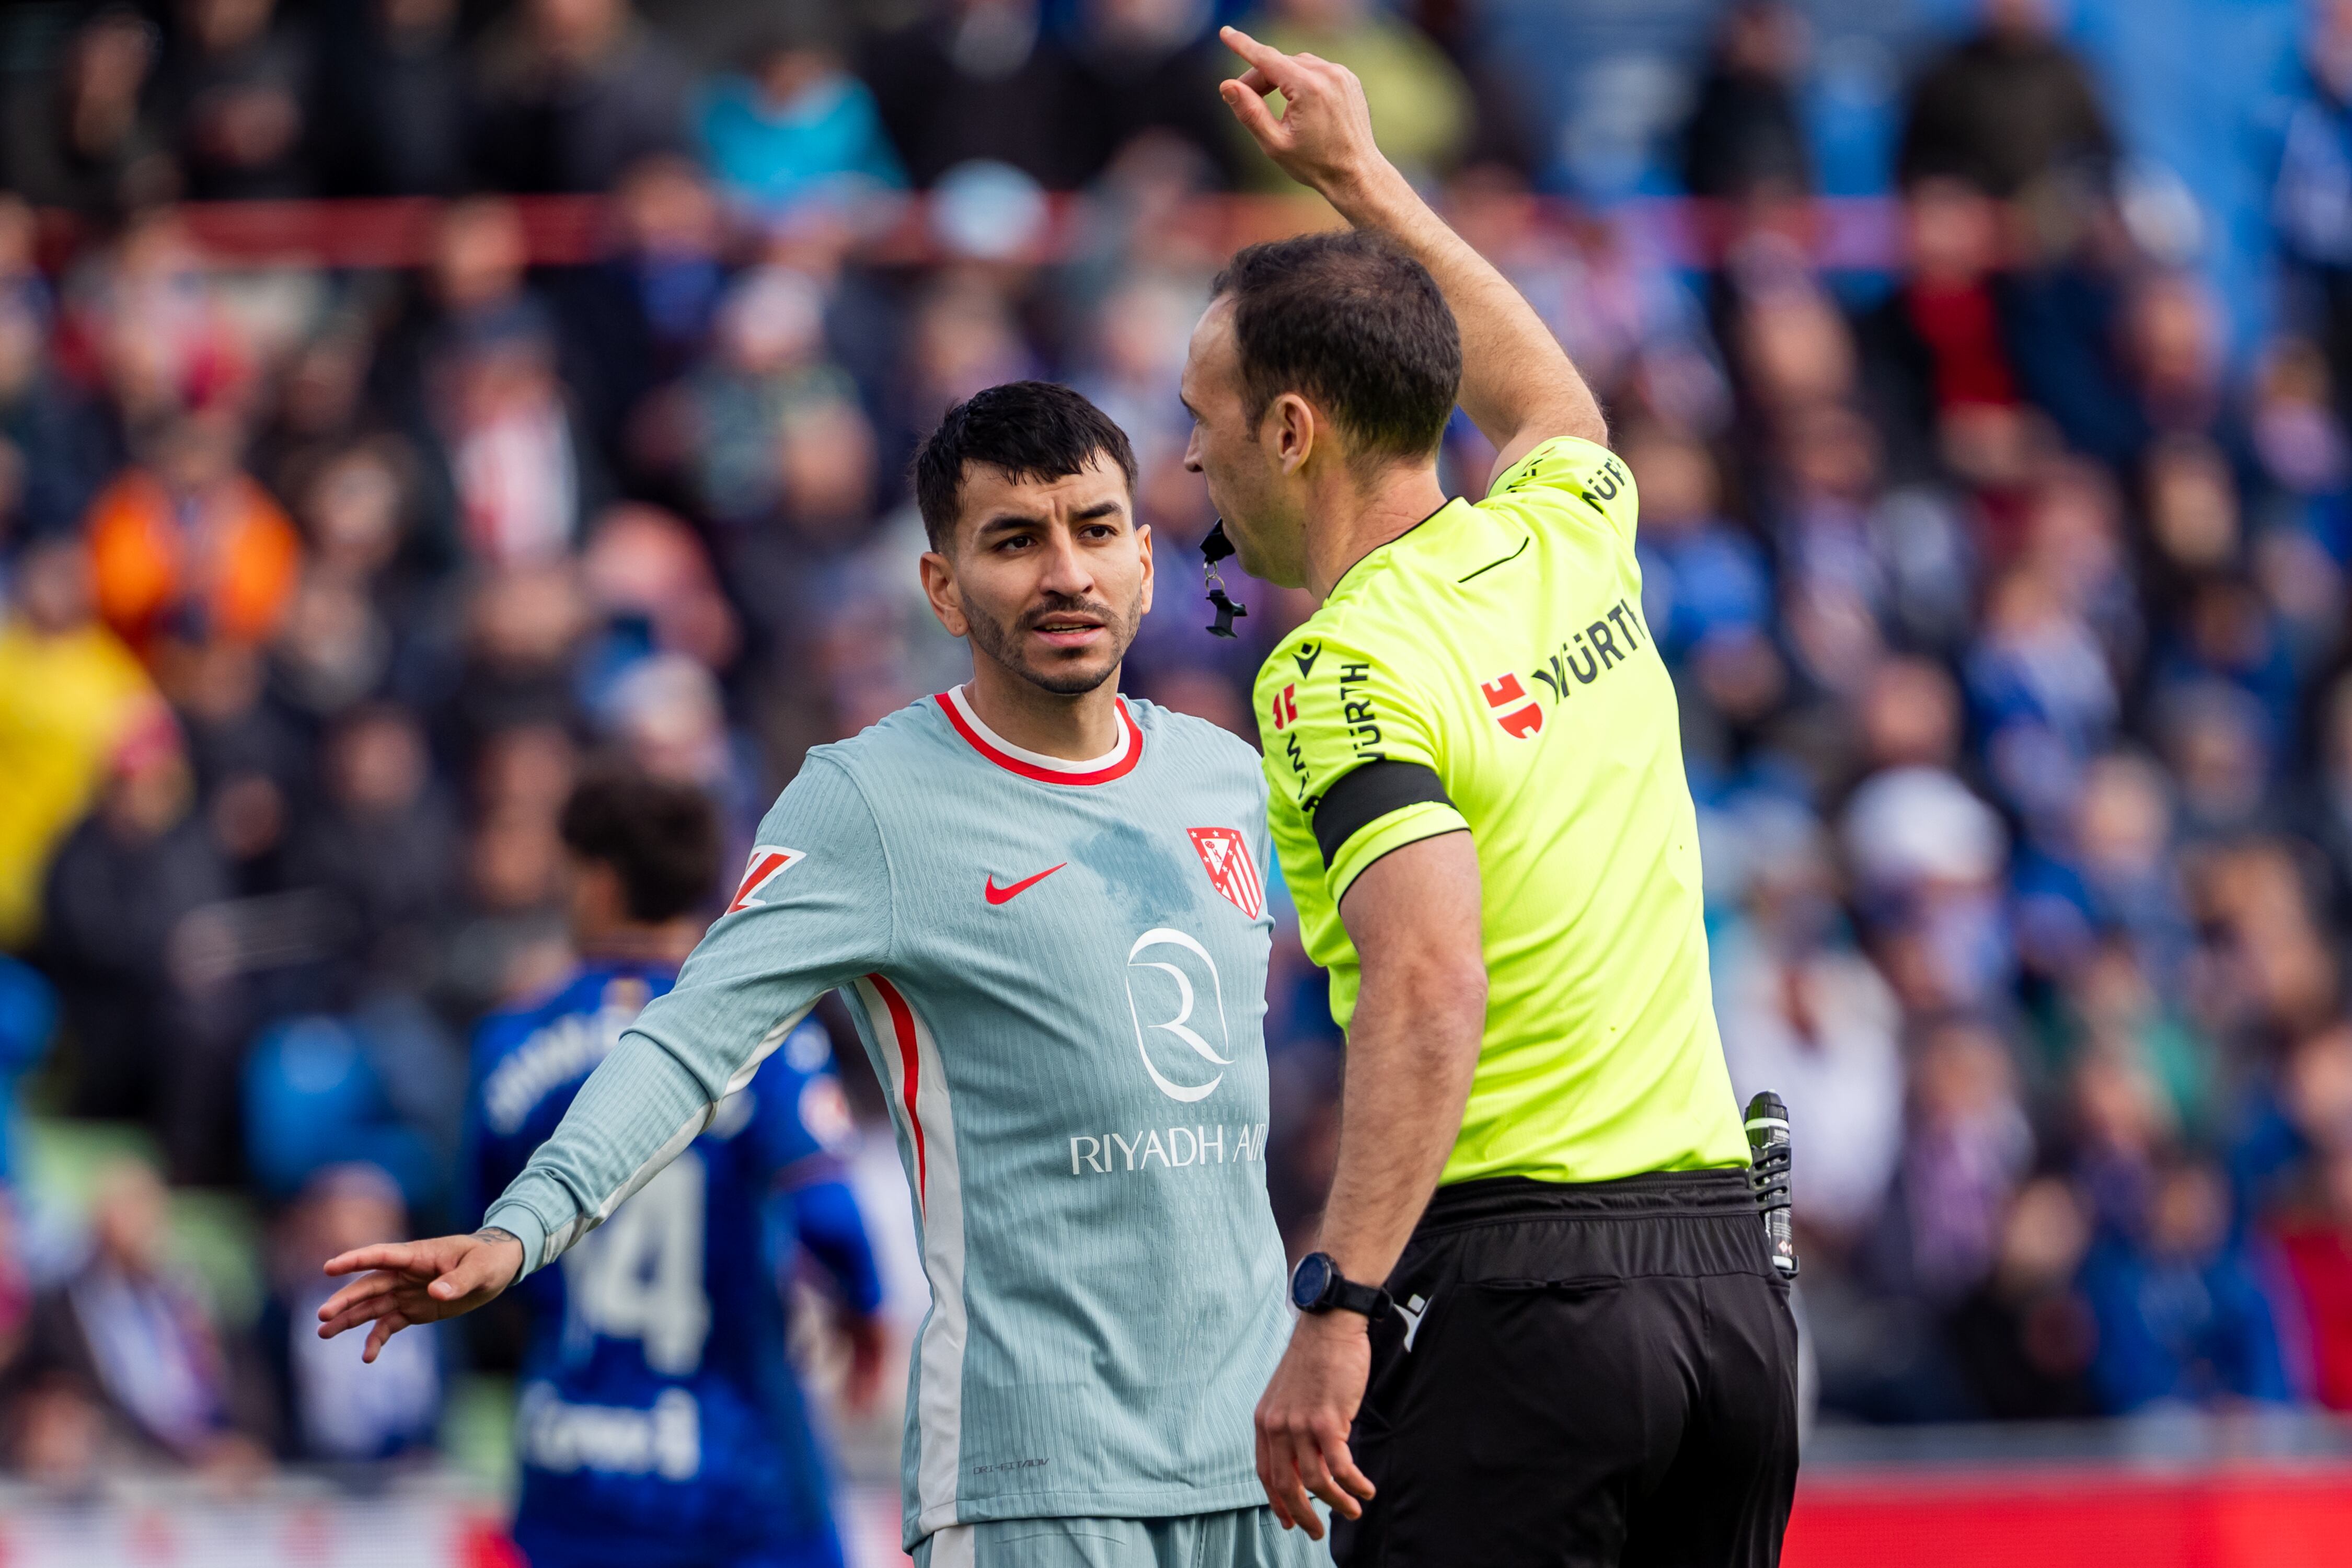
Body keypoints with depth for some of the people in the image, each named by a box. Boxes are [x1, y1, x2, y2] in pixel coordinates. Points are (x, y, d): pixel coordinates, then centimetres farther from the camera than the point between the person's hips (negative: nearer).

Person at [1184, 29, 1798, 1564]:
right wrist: (1362, 175, 45)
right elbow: (1551, 401, 38)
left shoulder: (1346, 672, -11)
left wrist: (1336, 1312, -27)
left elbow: (1428, 987, -25)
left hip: (1514, 1280, -8)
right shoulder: (1569, 539, 11)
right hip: (1725, 1259, 8)